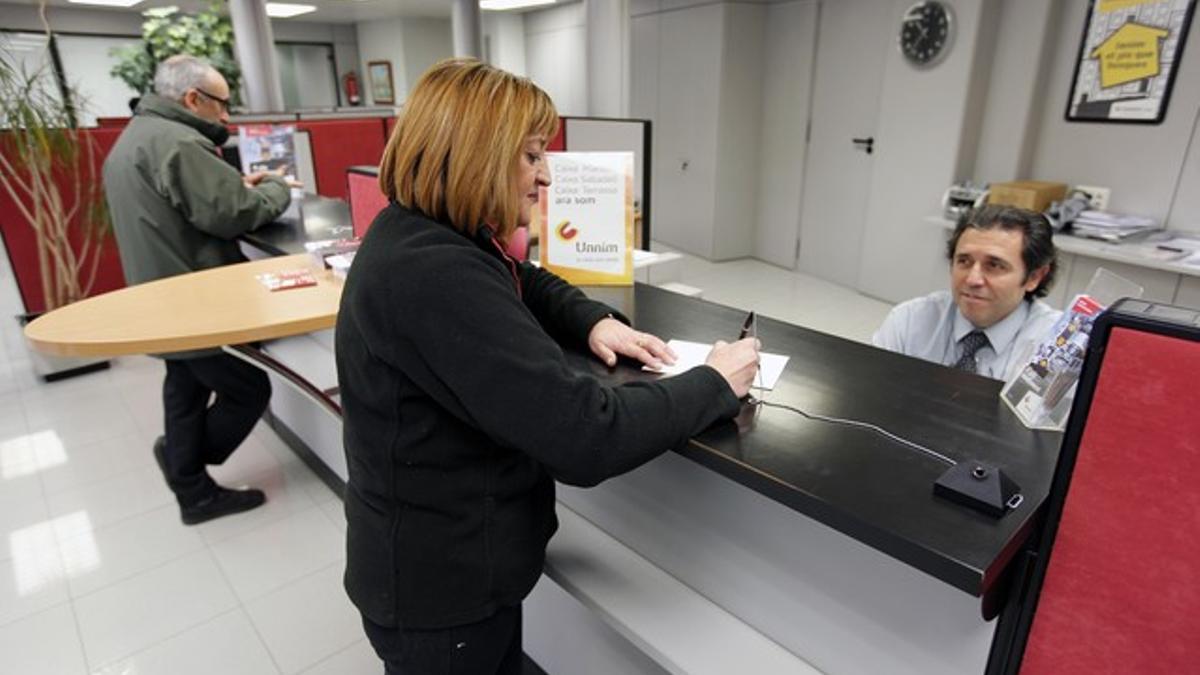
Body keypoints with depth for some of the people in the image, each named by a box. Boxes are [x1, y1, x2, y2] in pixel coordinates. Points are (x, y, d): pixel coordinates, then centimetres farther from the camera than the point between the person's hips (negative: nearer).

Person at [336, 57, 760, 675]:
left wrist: (595, 321, -3)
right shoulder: (434, 276, -33)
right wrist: (716, 384, -20)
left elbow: (526, 284, 18)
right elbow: (584, 438, -35)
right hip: (440, 585, -8)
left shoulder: (427, 235, 1)